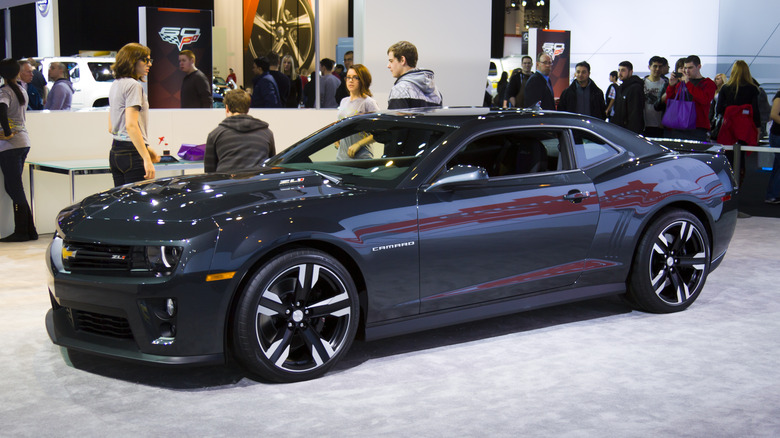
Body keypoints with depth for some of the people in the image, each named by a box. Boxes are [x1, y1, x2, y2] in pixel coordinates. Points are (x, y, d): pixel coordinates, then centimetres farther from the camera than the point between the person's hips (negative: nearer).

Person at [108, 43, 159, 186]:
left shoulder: (115, 84, 17)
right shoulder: (134, 86, -11)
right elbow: (131, 125, -20)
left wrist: (145, 148, 23)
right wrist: (146, 159, -22)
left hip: (115, 152, 9)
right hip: (132, 153, -9)